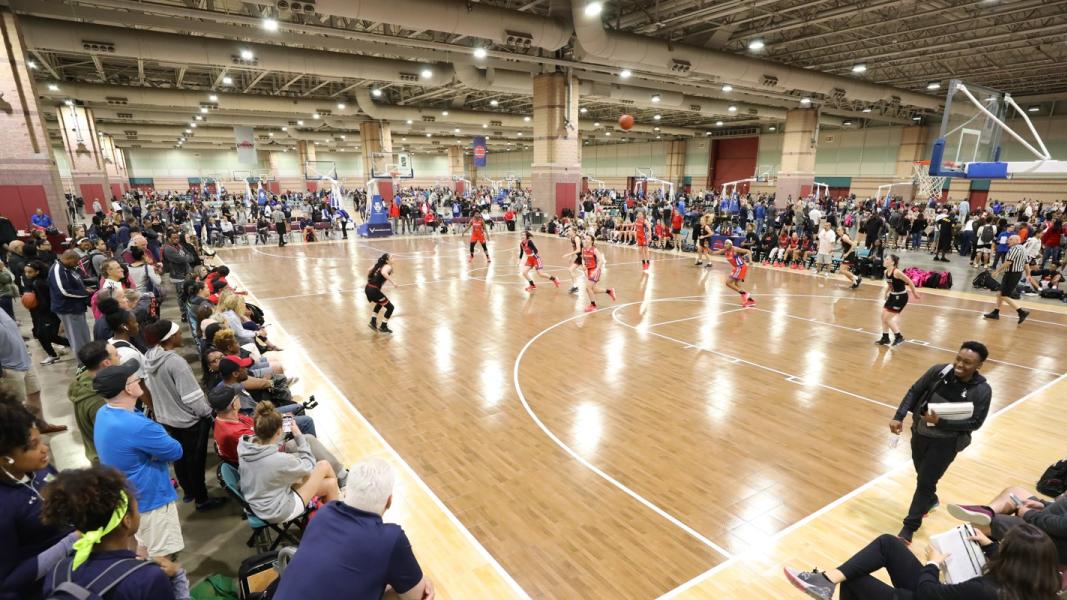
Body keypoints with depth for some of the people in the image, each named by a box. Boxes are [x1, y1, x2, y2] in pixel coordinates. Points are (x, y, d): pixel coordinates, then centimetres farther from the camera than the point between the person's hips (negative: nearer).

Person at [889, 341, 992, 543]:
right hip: (920, 433, 3)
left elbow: (974, 423, -14)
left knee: (925, 482, -1)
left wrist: (941, 422, -28)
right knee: (923, 475, 22)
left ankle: (909, 527, 12)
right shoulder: (939, 371, -11)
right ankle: (931, 500, 54)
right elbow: (914, 392, -4)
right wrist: (898, 417, -12)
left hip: (946, 442, -3)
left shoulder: (982, 390, -15)